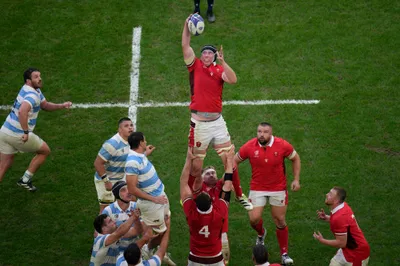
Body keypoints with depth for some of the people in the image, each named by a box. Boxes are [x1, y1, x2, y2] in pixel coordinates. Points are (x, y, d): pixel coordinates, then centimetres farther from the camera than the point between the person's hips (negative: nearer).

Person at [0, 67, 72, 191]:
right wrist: (26, 132, -31)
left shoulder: (36, 90, 12)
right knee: (45, 151, 14)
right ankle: (25, 180, 17)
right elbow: (22, 111, -37)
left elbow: (45, 105, 24)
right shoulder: (32, 95, -19)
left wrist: (62, 105, 9)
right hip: (19, 135, -8)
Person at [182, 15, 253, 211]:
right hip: (199, 124, -1)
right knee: (196, 166, 4)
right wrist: (187, 26, -18)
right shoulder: (195, 66, 2)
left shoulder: (219, 70, 2)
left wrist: (222, 61, -24)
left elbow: (233, 80, -17)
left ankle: (239, 195, 18)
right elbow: (185, 46, -9)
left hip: (217, 122, 1)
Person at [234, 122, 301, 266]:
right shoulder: (249, 147, -15)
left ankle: (284, 254, 22)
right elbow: (234, 161, 1)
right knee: (254, 219, -7)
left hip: (278, 189, 0)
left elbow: (295, 158, 2)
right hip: (257, 189, 0)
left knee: (280, 221, 6)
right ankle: (261, 234, 32)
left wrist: (296, 179, -4)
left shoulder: (282, 145, -16)